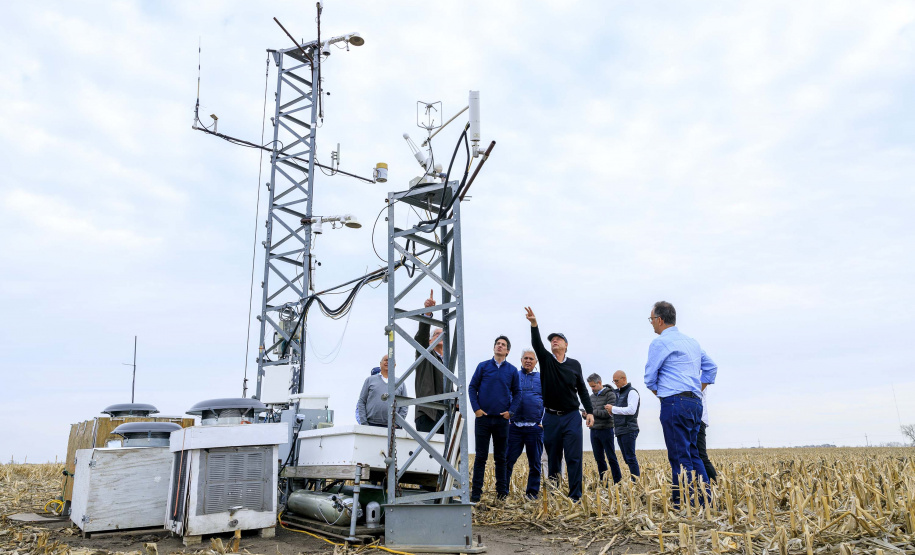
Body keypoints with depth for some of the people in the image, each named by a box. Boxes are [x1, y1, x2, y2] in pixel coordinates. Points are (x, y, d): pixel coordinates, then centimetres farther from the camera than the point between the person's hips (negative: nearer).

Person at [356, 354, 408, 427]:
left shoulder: (400, 383, 16)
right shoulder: (370, 380, 14)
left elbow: (405, 406, 11)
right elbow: (361, 402, 10)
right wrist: (364, 423, 0)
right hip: (371, 425, 0)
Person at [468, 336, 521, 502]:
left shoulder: (512, 370, 6)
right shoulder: (483, 366, 3)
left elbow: (517, 393, 10)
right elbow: (472, 387, 4)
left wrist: (511, 411, -3)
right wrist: (476, 408, -7)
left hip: (502, 419, 1)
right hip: (483, 418, -1)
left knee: (501, 457, 9)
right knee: (481, 456, 3)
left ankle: (502, 492, 17)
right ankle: (476, 493, 8)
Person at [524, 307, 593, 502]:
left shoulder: (575, 364, 7)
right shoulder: (546, 359, 3)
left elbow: (582, 389, 11)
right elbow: (536, 343, -15)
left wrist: (589, 411, 3)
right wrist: (534, 324, -33)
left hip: (572, 417, 0)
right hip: (551, 418, 0)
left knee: (574, 457, -5)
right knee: (553, 458, 7)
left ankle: (575, 496, 1)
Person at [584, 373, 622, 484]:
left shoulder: (610, 395, -8)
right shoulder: (592, 396, 14)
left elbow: (608, 413, -17)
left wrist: (592, 412, -17)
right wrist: (585, 414, -6)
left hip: (606, 430, -6)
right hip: (594, 430, 6)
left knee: (611, 458, 0)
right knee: (599, 458, 9)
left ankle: (618, 482, 6)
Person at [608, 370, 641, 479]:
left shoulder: (632, 392, -6)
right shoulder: (618, 393, 21)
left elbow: (631, 410, -17)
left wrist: (613, 409, -13)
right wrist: (611, 411, 5)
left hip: (629, 430, -9)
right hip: (620, 431, 9)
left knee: (630, 457, -9)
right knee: (626, 458, 8)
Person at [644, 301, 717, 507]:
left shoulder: (660, 342, -7)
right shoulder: (692, 342, 17)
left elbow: (650, 378, -5)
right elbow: (711, 367, 24)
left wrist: (659, 393, 12)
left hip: (675, 403, -8)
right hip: (695, 402, 8)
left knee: (680, 456, -5)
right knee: (692, 453, 14)